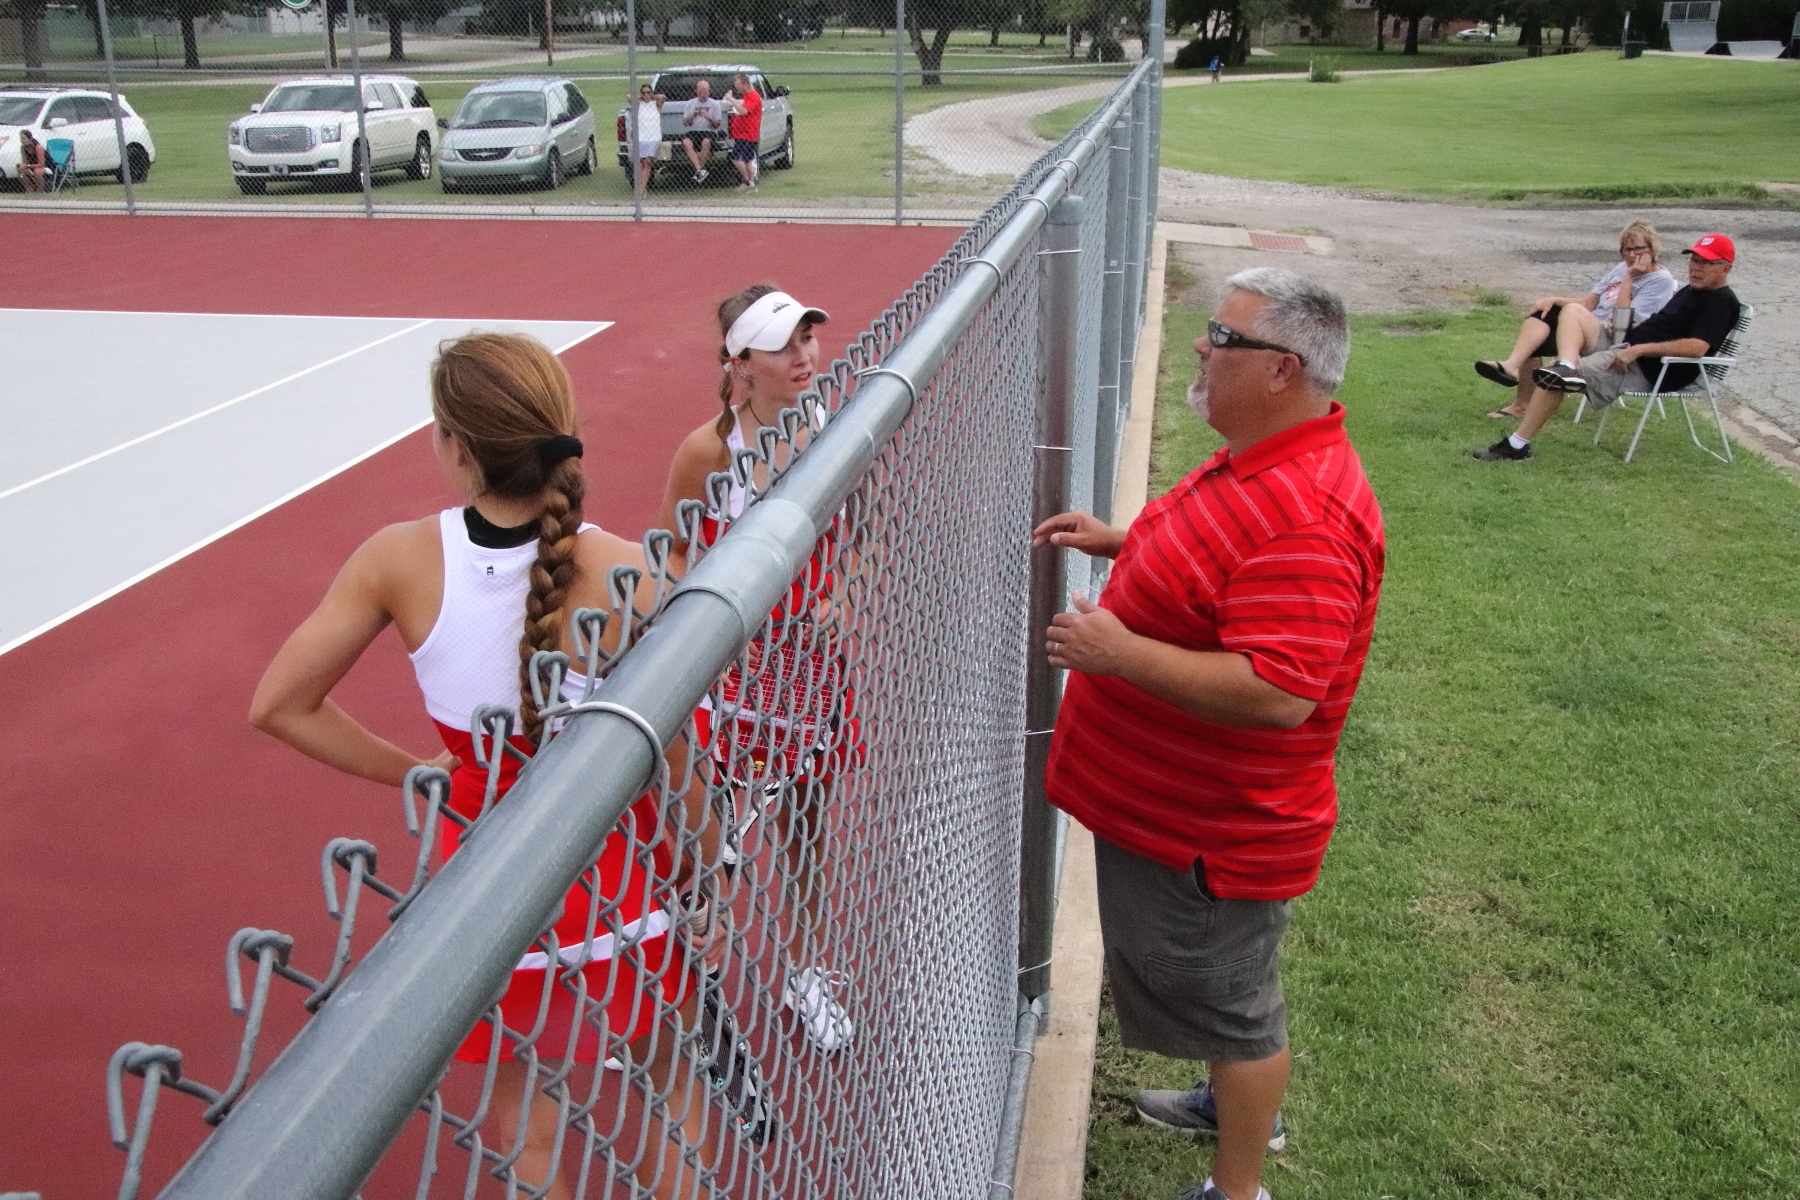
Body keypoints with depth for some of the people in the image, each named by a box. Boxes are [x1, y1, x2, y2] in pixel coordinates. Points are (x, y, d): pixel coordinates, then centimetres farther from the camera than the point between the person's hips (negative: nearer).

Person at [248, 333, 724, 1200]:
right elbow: (677, 768, -17)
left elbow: (279, 708, -7)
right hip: (616, 885, -1)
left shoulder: (400, 560, -16)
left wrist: (416, 774, 1)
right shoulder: (621, 572, -23)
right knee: (678, 1103, 24)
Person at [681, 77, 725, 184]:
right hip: (693, 131, 2)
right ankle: (700, 170, -38)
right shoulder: (691, 104, 15)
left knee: (706, 142, -38)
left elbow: (718, 125, 3)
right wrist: (692, 116, -9)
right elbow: (684, 122, 12)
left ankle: (698, 171, -28)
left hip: (709, 132, -2)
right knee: (686, 143, -32)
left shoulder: (715, 104, 8)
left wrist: (708, 118, -16)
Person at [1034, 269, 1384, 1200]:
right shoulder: (1261, 462, 3)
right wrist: (1117, 542, 10)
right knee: (1222, 988, 29)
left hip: (1217, 831, -10)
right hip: (1185, 805, 10)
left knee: (1226, 1000, 10)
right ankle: (1239, 1105, 53)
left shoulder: (1303, 513, -32)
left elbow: (1276, 693, -37)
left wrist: (1122, 653, -33)